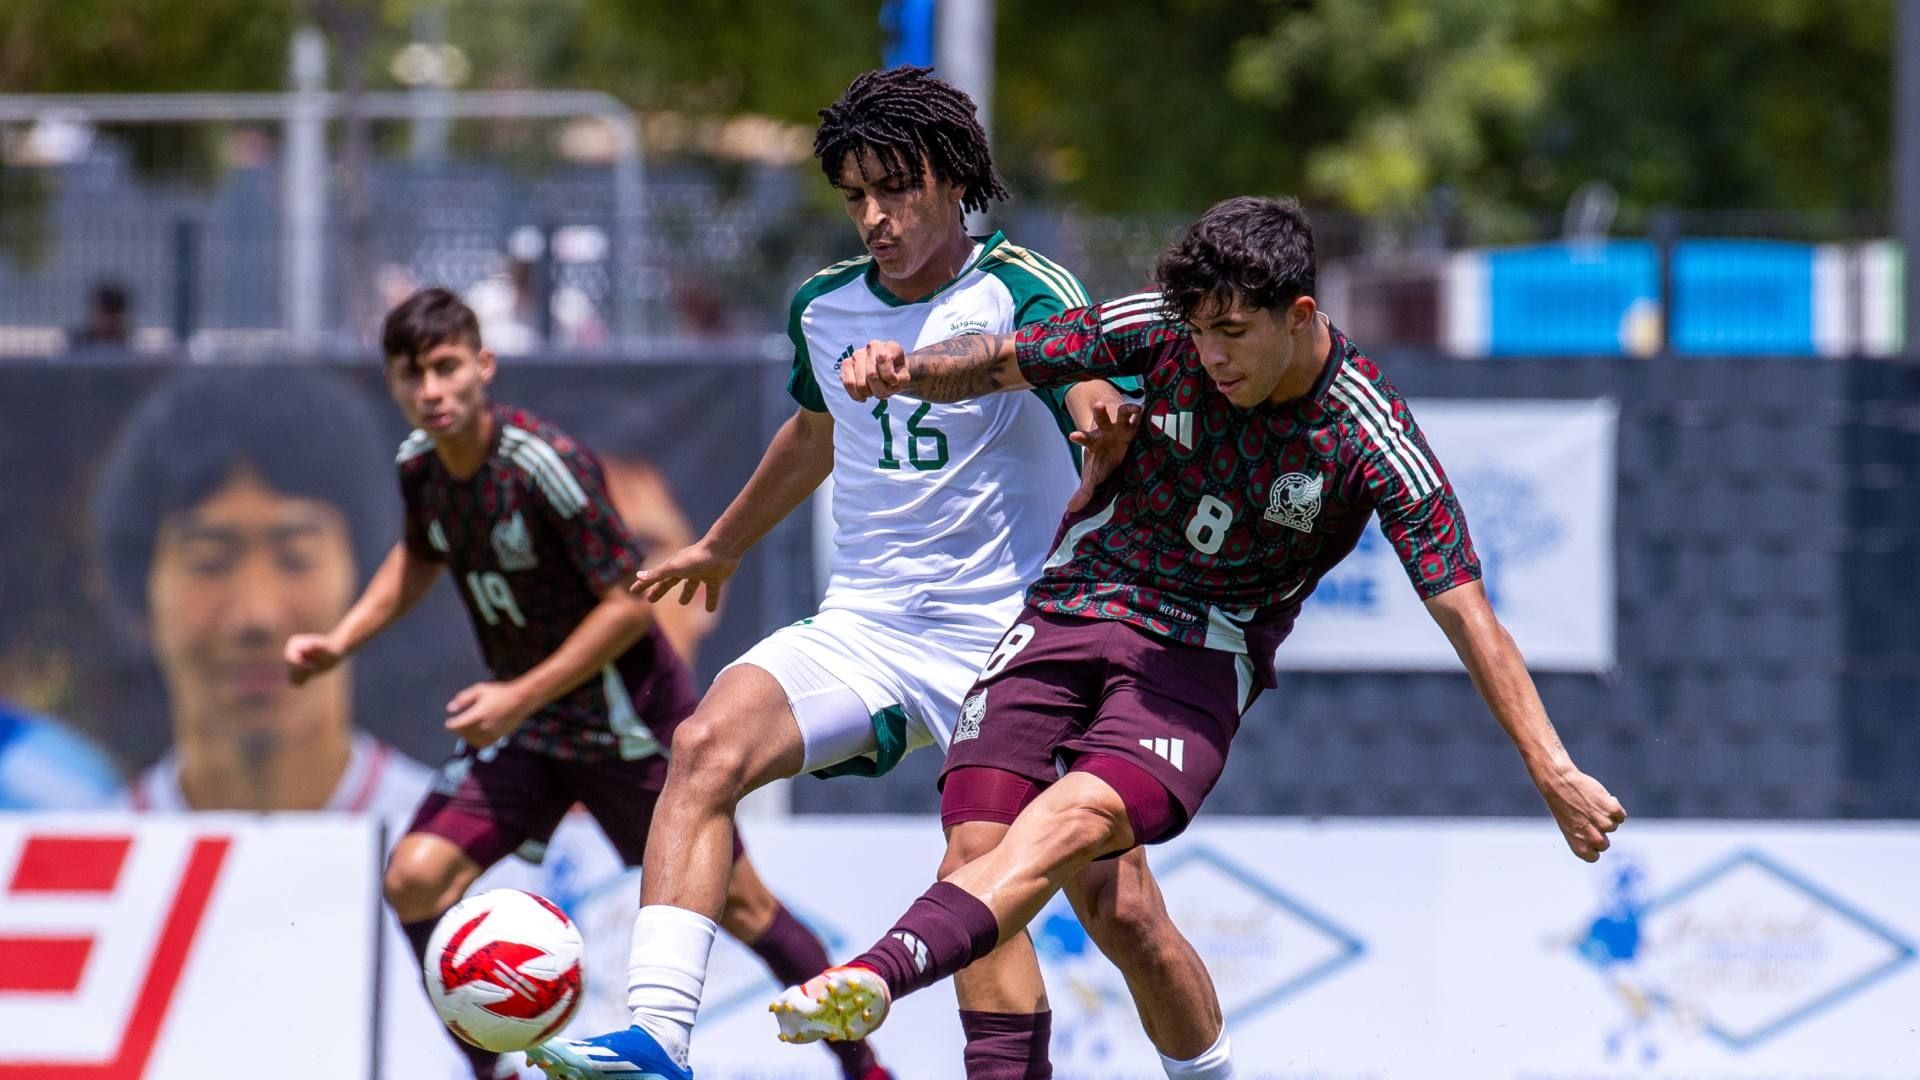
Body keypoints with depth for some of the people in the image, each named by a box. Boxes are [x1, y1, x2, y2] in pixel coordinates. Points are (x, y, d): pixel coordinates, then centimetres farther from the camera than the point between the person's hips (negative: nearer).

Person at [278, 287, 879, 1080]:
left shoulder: (548, 464, -26)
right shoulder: (419, 464, -5)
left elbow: (629, 604, -22)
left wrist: (520, 698, -26)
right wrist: (339, 642, 4)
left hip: (626, 715, -6)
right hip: (520, 723, 6)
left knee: (736, 905, 4)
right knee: (415, 878, -12)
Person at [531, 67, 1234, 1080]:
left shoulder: (1021, 293, -9)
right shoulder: (823, 308, 8)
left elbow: (1095, 390, -28)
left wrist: (1104, 418, -53)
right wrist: (723, 543, 45)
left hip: (1012, 636, -4)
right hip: (863, 628, 4)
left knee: (1121, 910, -10)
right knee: (708, 746, -24)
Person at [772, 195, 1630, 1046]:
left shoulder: (1372, 444, -14)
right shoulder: (1163, 333, -7)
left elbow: (1465, 612, -12)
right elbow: (997, 364, 2)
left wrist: (1553, 772, -15)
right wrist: (902, 370, -21)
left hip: (1204, 657, -4)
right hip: (1067, 615, 4)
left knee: (1073, 818, -32)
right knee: (976, 853, -16)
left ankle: (876, 979, -54)